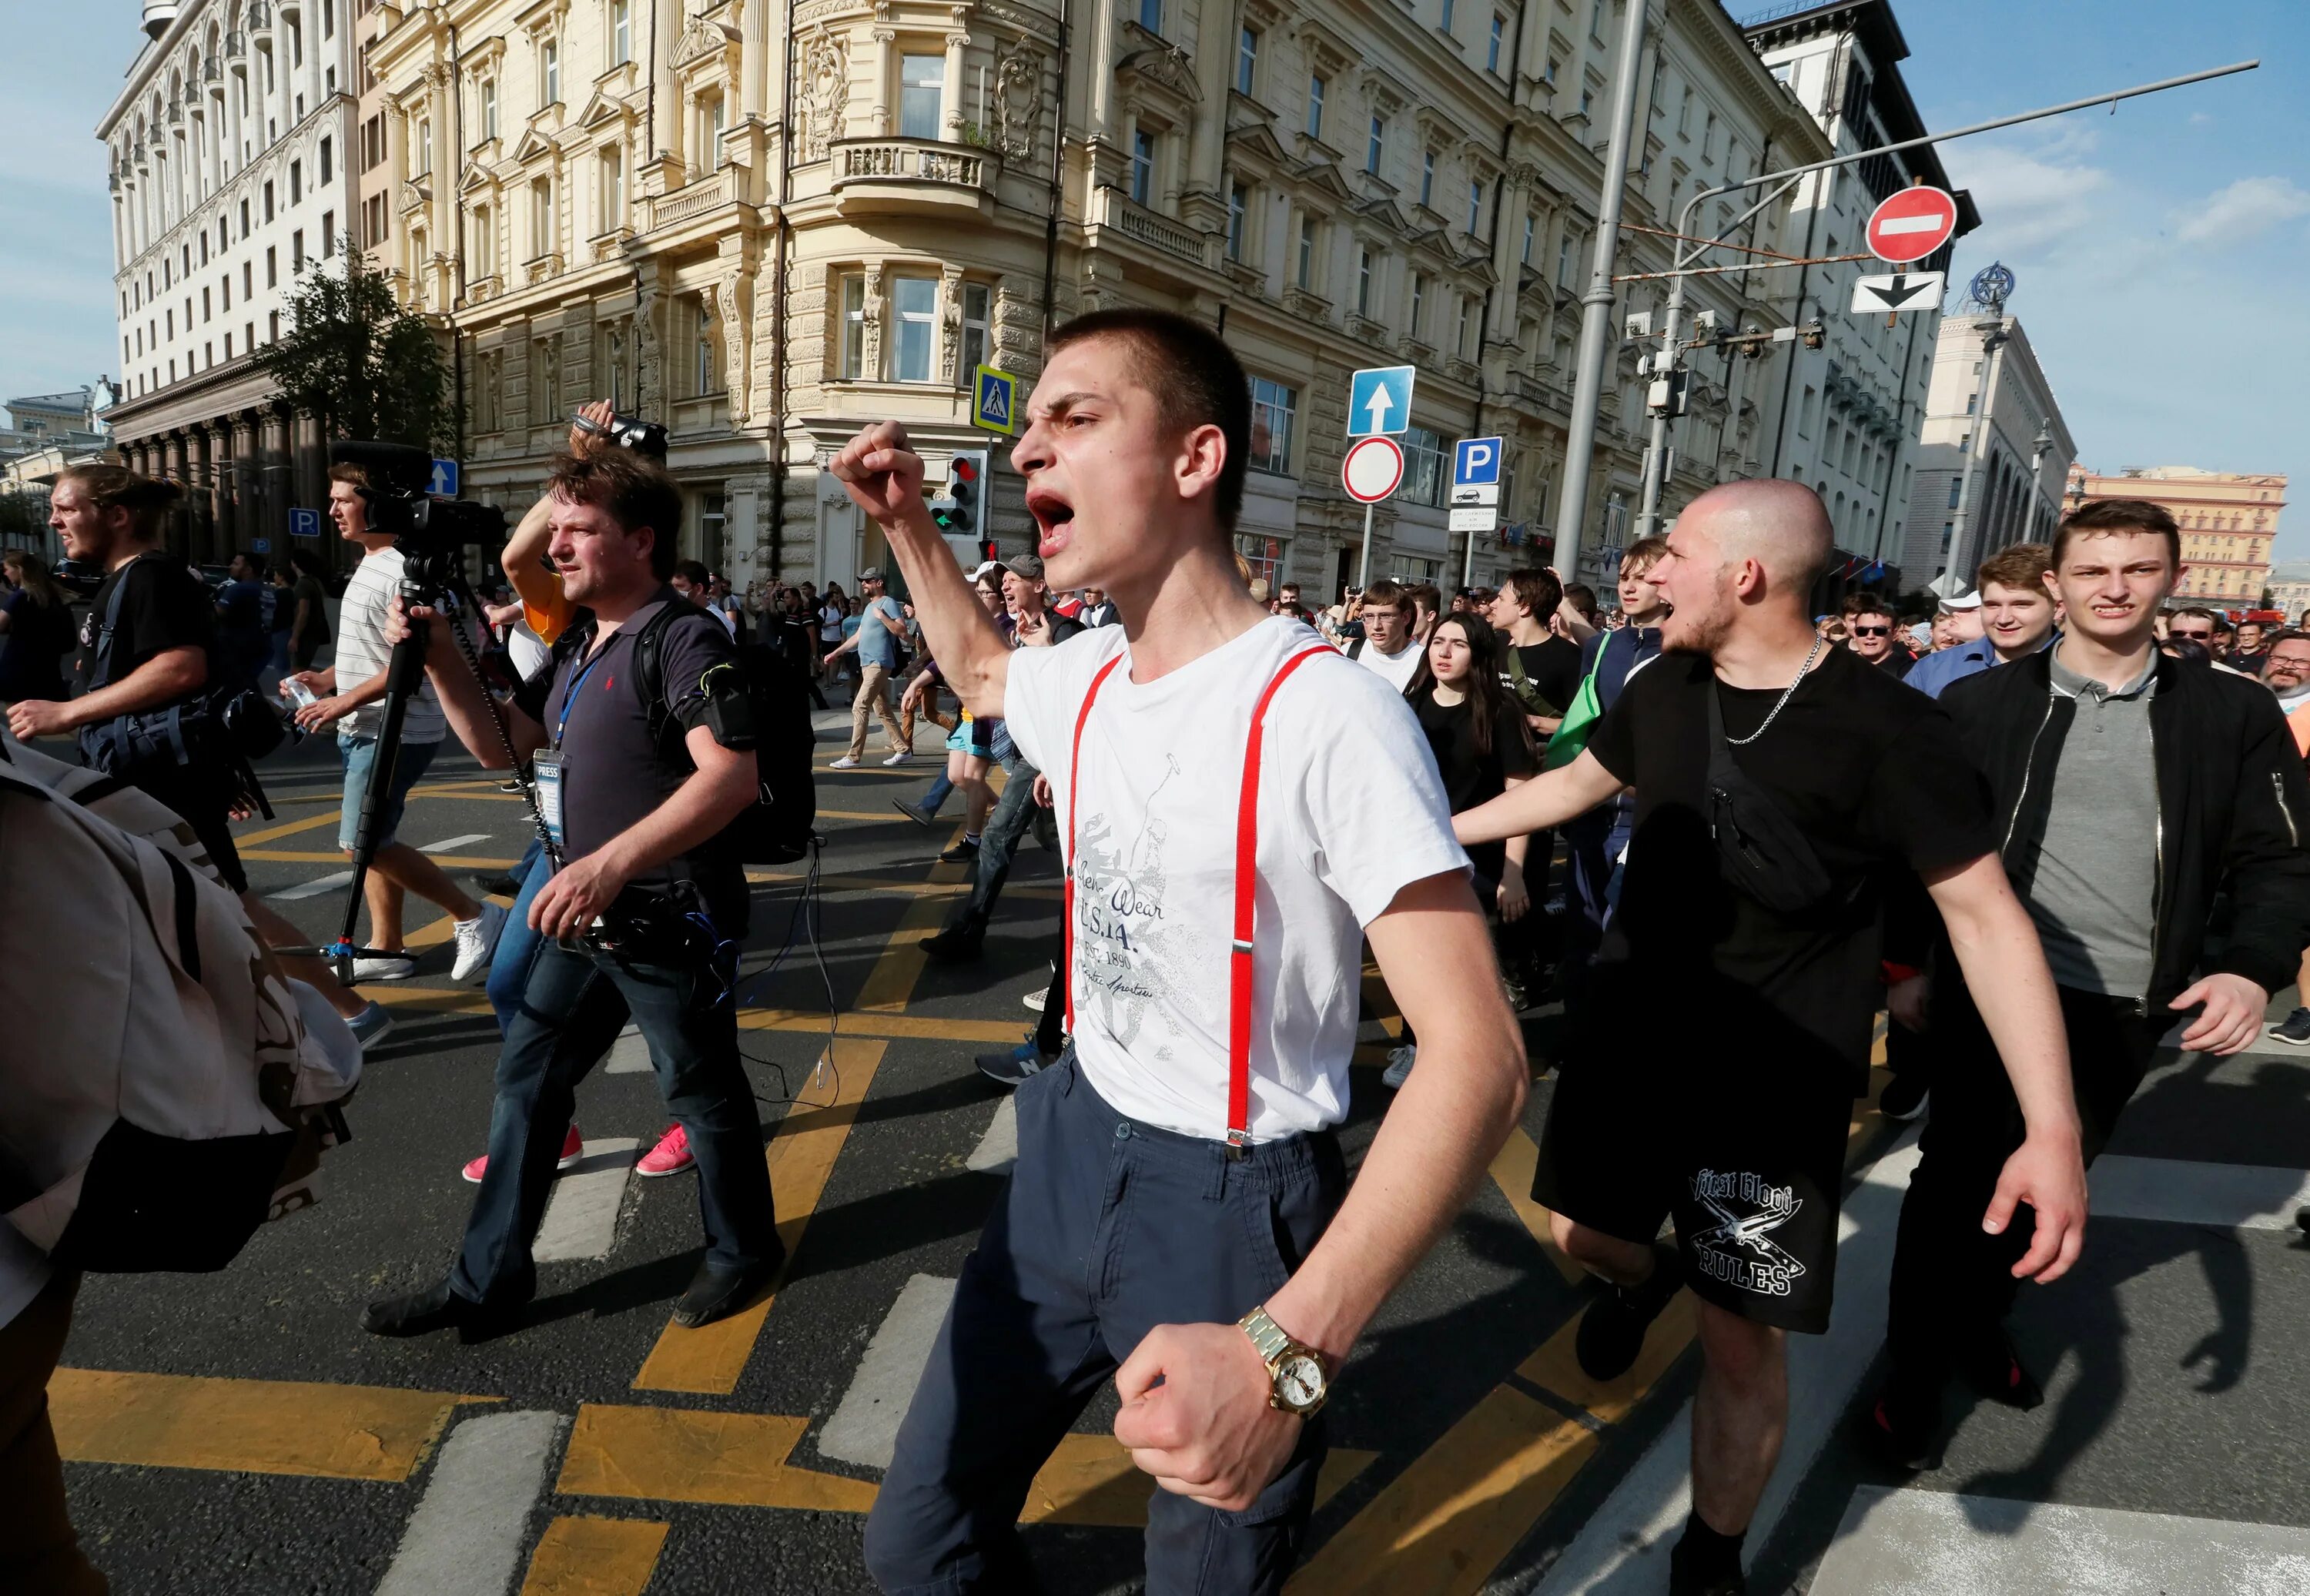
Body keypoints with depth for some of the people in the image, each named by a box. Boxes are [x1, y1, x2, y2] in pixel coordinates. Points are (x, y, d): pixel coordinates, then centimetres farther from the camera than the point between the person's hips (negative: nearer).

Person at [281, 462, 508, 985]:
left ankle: (474, 917, -1)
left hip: (396, 732, -10)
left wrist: (344, 701, -21)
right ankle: (386, 948, 22)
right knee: (370, 842, 13)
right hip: (362, 729, 10)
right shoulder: (369, 565, 16)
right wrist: (324, 678, 11)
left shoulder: (402, 571, -17)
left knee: (363, 843, -11)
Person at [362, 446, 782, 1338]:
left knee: (701, 1090, 8)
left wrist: (612, 861, -36)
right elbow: (499, 745, 17)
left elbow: (732, 776, -29)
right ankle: (488, 1281, 29)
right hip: (587, 920, 9)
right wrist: (440, 661, 2)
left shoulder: (685, 639, -16)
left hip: (670, 923, -9)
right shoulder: (580, 647, 13)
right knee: (527, 1080, 14)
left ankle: (742, 1251, 30)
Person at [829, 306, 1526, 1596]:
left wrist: (1288, 1348, -37)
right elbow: (980, 668, 27)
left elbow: (1480, 1057, -28)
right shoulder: (1088, 677, 0)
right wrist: (908, 523, 15)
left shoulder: (1327, 714, -24)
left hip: (1234, 1197, -6)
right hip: (1074, 1146, 7)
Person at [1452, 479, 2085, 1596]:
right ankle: (1647, 1274, 56)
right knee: (1584, 1237, 18)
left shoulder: (1886, 728, -18)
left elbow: (1985, 916, -14)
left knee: (1743, 1338, 6)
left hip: (1772, 1086, -4)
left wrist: (2053, 1129, -19)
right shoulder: (1662, 688, -2)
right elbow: (1576, 783, 16)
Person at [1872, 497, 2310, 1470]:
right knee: (1958, 1178, 5)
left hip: (2125, 1005, 3)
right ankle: (1912, 1370, 19)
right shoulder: (1980, 703, 0)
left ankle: (1979, 1323, 40)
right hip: (1994, 984, -2)